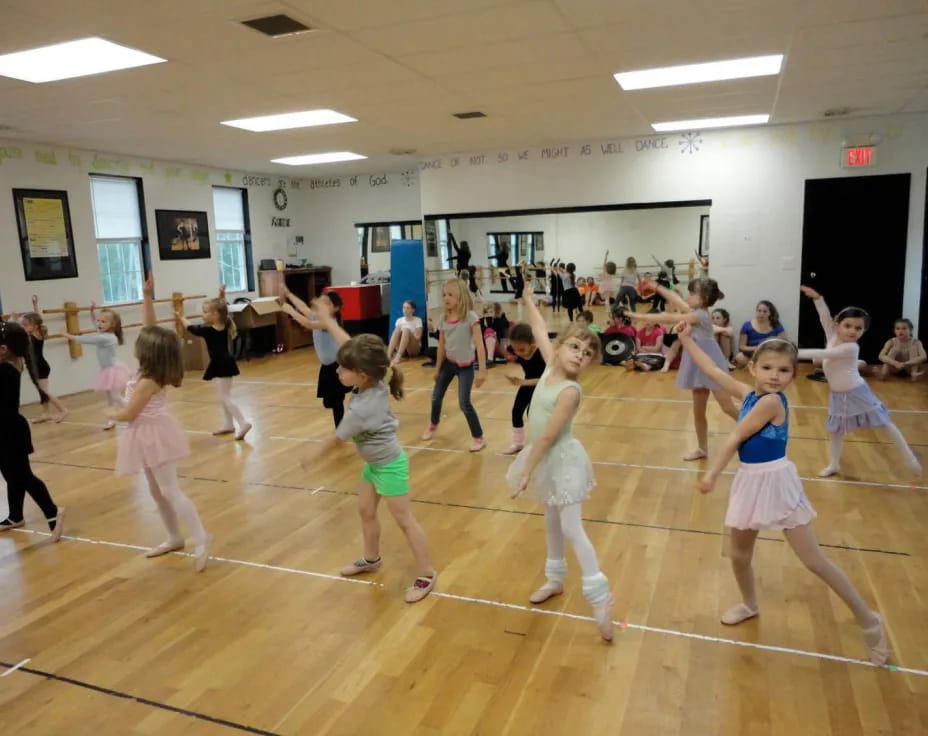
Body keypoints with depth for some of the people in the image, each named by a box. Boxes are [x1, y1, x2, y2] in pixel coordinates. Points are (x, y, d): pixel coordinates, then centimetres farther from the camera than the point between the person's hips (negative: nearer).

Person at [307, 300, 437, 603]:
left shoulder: (361, 410, -33)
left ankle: (427, 574, 12)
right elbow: (348, 345, -2)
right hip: (374, 462, 9)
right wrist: (327, 319, 4)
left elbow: (336, 440, -17)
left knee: (404, 520, 1)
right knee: (365, 511, 20)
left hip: (388, 465, -9)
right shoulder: (376, 381, -13)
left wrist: (313, 458, 0)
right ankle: (371, 559, 39)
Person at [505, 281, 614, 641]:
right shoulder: (551, 367, -3)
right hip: (545, 459, 8)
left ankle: (600, 599, -1)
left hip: (562, 460, -8)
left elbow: (548, 436, -23)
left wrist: (526, 472, -19)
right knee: (552, 521, 20)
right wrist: (528, 300, 19)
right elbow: (541, 331, 12)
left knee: (571, 528, -8)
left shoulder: (570, 391, -24)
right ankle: (555, 580, 36)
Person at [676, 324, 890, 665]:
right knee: (739, 555, 18)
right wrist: (687, 340, 15)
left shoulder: (772, 401, -19)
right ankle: (750, 604, 43)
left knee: (814, 560, 0)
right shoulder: (749, 394, 3)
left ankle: (869, 621, 17)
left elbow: (736, 438, -17)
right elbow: (714, 371, 12)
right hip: (750, 481, 8)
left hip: (776, 480, -7)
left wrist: (712, 472, -12)